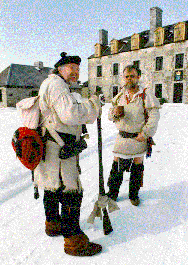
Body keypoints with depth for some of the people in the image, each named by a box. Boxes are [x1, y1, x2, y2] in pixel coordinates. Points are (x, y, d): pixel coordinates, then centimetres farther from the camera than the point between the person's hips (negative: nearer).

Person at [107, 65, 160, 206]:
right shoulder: (121, 95, 7)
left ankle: (134, 194, 29)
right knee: (117, 164, 8)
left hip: (139, 138, -3)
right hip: (122, 137, 3)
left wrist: (145, 133, -18)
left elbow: (154, 116, -11)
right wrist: (114, 113, -12)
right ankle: (113, 192, 26)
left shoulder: (146, 95, -6)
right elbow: (110, 115, 11)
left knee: (137, 167, 10)